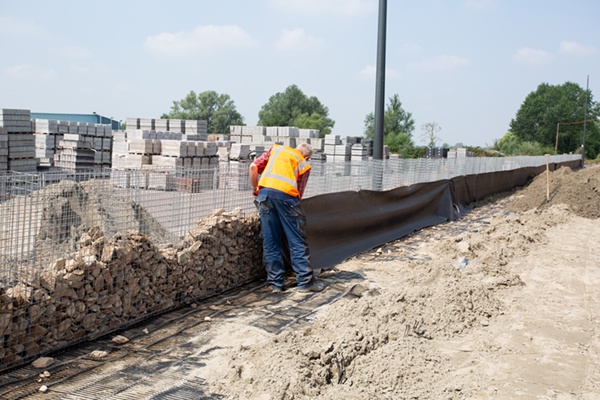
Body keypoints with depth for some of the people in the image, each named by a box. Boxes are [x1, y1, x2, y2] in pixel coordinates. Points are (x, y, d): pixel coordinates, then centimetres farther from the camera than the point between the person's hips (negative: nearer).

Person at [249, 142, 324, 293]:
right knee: (297, 241, 7)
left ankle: (276, 283, 15)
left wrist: (255, 188, 26)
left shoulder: (276, 149, 27)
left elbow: (254, 166, 16)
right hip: (286, 194, -3)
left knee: (270, 242, 9)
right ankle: (305, 281, 10)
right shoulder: (304, 165, 21)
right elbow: (299, 192, 12)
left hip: (264, 192, 3)